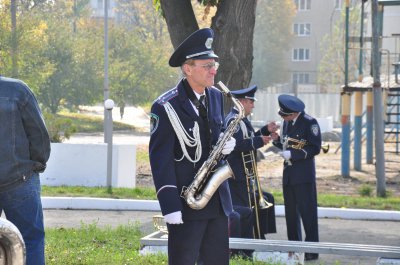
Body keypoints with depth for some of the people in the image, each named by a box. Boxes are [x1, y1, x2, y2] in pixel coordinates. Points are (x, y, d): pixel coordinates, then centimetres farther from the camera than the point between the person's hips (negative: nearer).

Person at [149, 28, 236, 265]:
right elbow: (160, 158, -15)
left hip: (218, 201, 7)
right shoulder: (166, 107, -14)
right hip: (186, 203, -7)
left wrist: (227, 144, -3)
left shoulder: (216, 97, 8)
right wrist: (170, 207, -20)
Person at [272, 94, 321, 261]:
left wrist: (292, 154, -17)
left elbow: (315, 148, -12)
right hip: (289, 173, 7)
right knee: (291, 213, 9)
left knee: (307, 211, -5)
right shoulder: (286, 122, 11)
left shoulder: (309, 122, -10)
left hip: (304, 175, -7)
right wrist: (276, 139, -2)